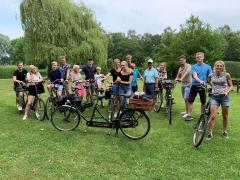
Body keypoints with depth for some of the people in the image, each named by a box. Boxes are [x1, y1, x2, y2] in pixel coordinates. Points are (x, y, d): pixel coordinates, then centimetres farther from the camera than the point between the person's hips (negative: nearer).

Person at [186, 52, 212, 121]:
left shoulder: (207, 67, 1)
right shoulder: (194, 66, -2)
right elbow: (195, 76, -16)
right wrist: (200, 81, -35)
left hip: (203, 86, 1)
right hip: (194, 85, -1)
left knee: (203, 102, 9)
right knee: (190, 100, -4)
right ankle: (189, 115, 5)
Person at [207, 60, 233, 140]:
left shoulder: (227, 75, -3)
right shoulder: (211, 75, 1)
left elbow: (231, 86, 3)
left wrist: (227, 91, -14)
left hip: (224, 97, 0)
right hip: (214, 97, 0)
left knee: (225, 116, 11)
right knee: (212, 116, -8)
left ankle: (225, 131, 30)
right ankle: (210, 133, 1)